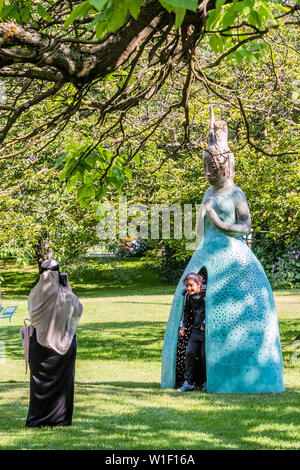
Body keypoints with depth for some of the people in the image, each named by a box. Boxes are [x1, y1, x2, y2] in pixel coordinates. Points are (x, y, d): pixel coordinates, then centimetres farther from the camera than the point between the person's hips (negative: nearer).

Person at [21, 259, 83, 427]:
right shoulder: (66, 296, -12)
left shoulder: (35, 295, -8)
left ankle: (37, 418, 12)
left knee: (39, 381, 10)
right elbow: (78, 311, 7)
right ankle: (61, 417, 11)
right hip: (63, 343, -1)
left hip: (39, 343, 2)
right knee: (62, 380, 9)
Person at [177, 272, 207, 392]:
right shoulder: (188, 296, 3)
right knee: (190, 353, 0)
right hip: (196, 329, 6)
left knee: (204, 356, -7)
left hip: (207, 330, -6)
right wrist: (183, 326, 10)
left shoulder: (207, 294, -17)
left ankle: (206, 383, 10)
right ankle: (189, 383, 7)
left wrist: (205, 324, -18)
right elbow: (186, 311, 17)